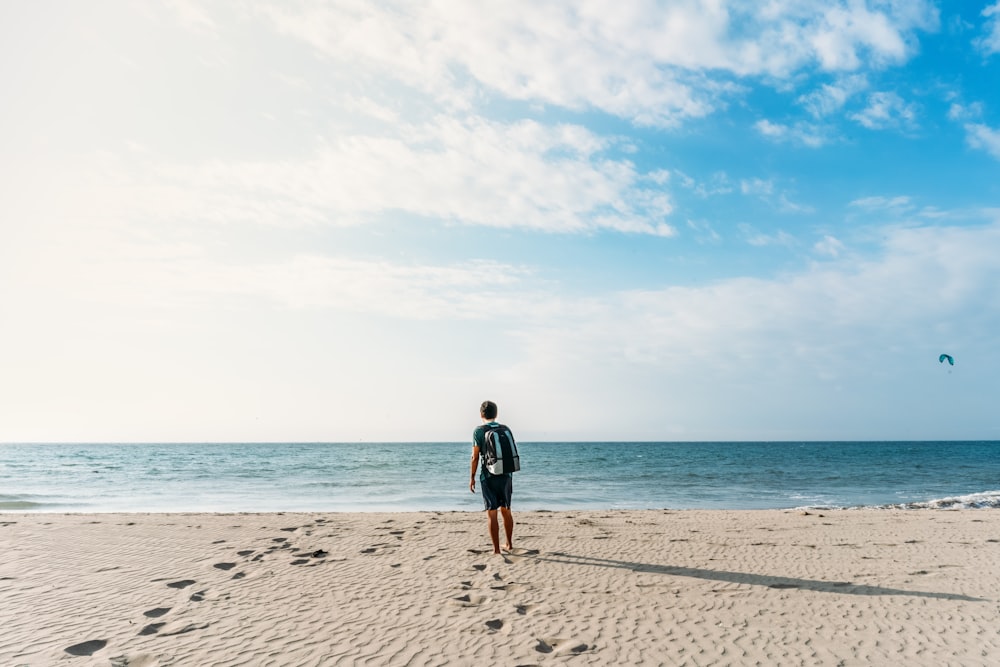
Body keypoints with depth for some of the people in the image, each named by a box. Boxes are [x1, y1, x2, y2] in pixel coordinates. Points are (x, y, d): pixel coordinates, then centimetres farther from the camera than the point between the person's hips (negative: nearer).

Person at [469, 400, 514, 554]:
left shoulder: (479, 431, -7)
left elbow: (475, 457, -9)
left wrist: (472, 477, -1)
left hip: (489, 476, -4)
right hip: (506, 475, 5)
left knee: (491, 513, 2)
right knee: (506, 510, 17)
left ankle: (496, 549, 4)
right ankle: (509, 544, 27)